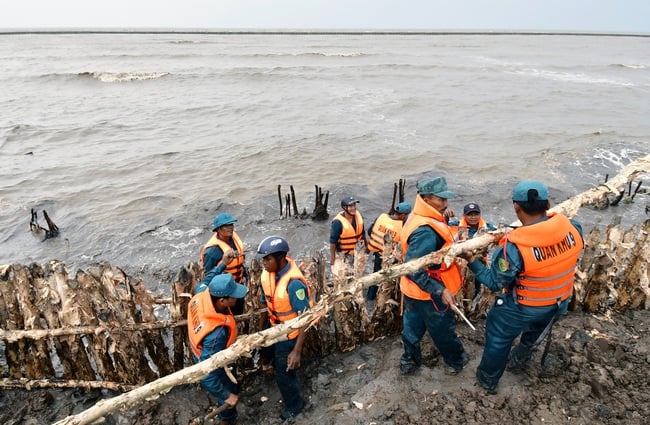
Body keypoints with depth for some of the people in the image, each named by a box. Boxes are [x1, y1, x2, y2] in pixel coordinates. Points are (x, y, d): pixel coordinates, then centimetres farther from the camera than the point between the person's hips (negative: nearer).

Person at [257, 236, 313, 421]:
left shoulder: (294, 283, -35)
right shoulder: (267, 274, -12)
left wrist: (297, 350, -30)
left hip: (290, 333, -7)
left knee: (283, 370, 9)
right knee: (278, 365, 27)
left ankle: (294, 404, 39)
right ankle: (291, 396, 57)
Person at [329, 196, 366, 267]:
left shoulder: (358, 216, -10)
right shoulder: (338, 222, -28)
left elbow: (362, 233, 5)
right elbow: (333, 241, -20)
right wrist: (332, 258, -16)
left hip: (358, 252, 6)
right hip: (343, 255, -5)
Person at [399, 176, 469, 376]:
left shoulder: (418, 218, -2)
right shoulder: (426, 232, -34)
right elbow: (413, 269, -35)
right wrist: (440, 291, -32)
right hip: (428, 294, -8)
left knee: (413, 326, 24)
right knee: (443, 328, 18)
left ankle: (409, 361, 42)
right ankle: (456, 361, 42)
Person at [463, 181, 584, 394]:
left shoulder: (513, 248, -37)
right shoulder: (572, 228, -21)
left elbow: (495, 283, -22)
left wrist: (471, 260, -17)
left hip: (522, 308, -5)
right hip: (559, 303, 5)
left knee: (498, 339, 21)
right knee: (534, 334, 34)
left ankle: (488, 379, 42)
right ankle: (519, 359, 60)